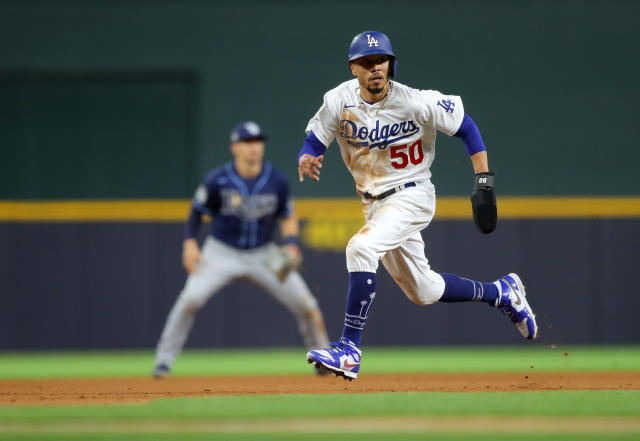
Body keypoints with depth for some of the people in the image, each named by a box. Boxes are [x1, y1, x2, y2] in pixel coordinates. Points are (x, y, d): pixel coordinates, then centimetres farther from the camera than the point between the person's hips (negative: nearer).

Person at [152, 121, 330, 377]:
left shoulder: (276, 181, -7)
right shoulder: (218, 181, -13)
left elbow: (288, 218, 5)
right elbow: (197, 211, 0)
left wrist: (291, 244, -13)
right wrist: (190, 242, -13)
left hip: (263, 255, 2)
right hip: (222, 253, -2)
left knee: (305, 303, -8)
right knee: (191, 297, -24)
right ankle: (164, 361, -12)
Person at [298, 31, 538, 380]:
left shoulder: (416, 103, -18)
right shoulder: (339, 101, -9)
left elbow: (465, 126, -7)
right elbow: (313, 144, -4)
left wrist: (484, 182, -12)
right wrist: (306, 161, -29)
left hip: (412, 196, -6)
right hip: (374, 204, 6)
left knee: (361, 247, -30)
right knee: (423, 291, 16)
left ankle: (349, 349, -27)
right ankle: (502, 293, 40)